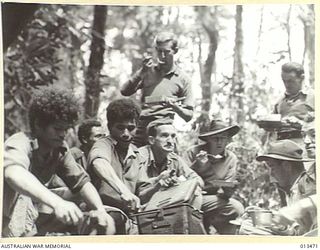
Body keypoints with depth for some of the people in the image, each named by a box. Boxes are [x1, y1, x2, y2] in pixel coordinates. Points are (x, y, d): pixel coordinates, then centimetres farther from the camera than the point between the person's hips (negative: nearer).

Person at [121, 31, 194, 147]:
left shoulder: (182, 79, 6)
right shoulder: (148, 71, 12)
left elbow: (188, 115, 6)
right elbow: (125, 92, 2)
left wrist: (175, 107, -14)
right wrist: (141, 72, -8)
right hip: (139, 132, 2)